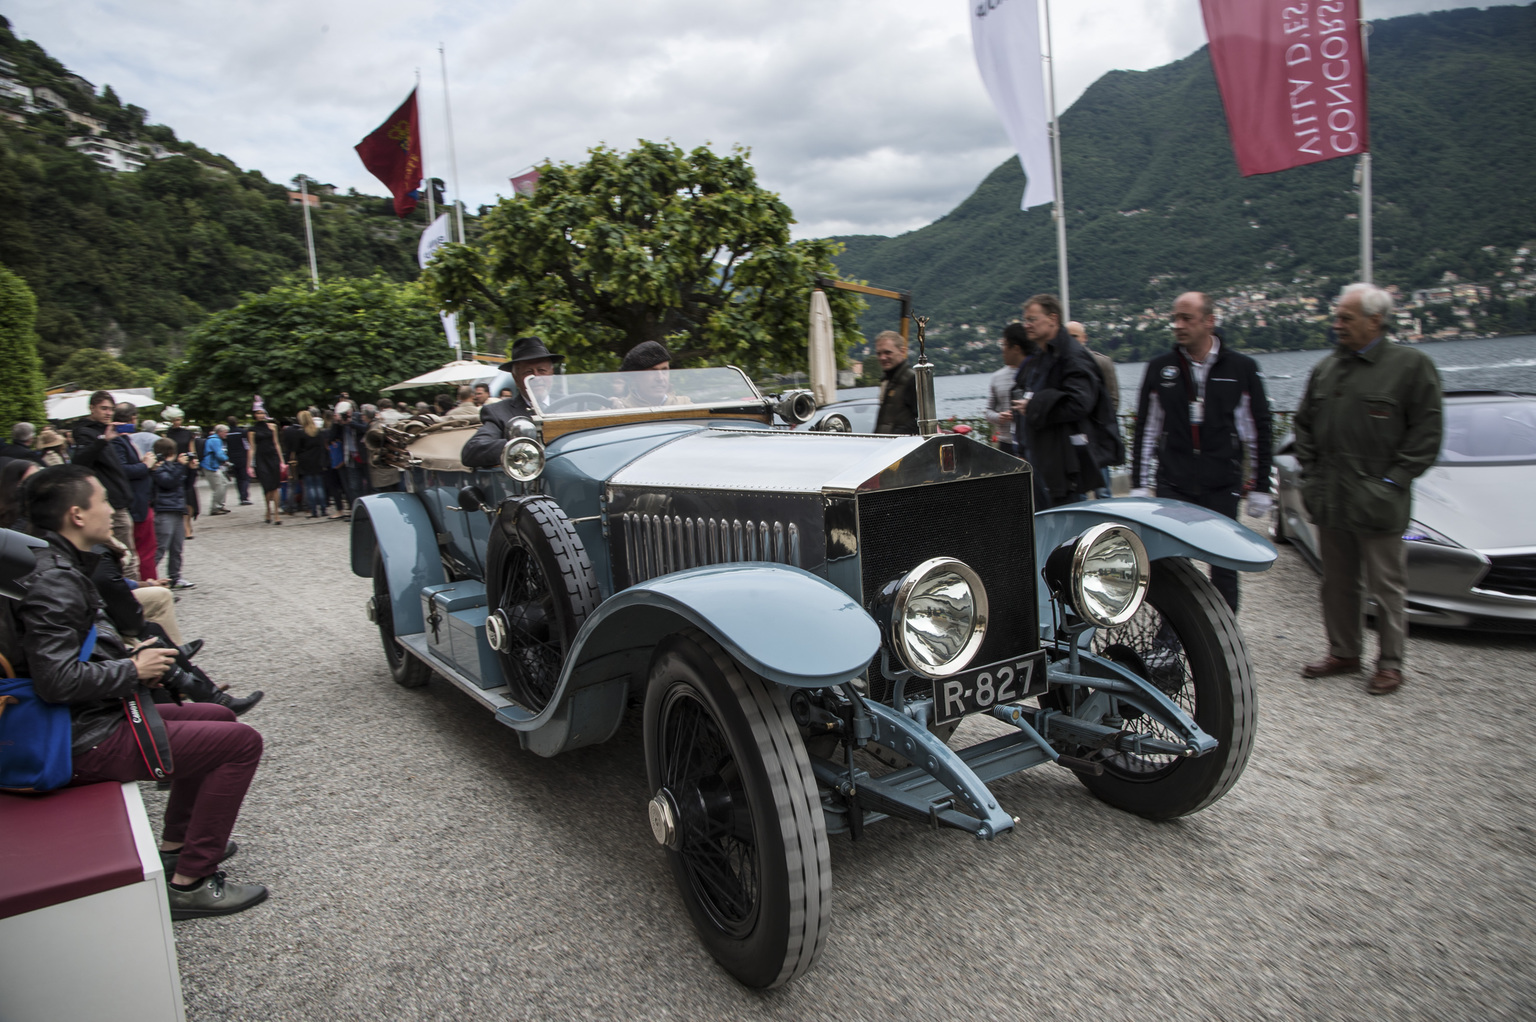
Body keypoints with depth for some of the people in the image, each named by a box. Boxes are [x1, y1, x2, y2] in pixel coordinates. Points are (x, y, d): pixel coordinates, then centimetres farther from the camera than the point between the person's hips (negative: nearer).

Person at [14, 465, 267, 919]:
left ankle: (176, 844, 30)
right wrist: (133, 669, -16)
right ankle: (190, 883, -6)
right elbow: (56, 680, -30)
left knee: (219, 717, 24)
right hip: (90, 742, -11)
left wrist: (128, 657, 9)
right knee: (242, 742, -13)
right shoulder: (54, 583, -23)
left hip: (100, 716, 11)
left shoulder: (63, 567, 11)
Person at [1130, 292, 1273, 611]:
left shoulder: (1242, 368, 2)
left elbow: (1259, 430, 6)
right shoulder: (1160, 368, 5)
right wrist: (1139, 484, 5)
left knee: (1224, 566, 6)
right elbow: (1145, 430, 8)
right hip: (1171, 486, 1)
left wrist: (1260, 487, 4)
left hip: (1222, 488, 0)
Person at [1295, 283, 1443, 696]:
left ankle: (1390, 663, 15)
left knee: (1387, 587, 4)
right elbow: (1305, 426, 18)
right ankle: (1344, 653, 25)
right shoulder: (1326, 368, 12)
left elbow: (1426, 434, -6)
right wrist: (1310, 473, 8)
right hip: (1329, 502, 6)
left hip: (1378, 505, -5)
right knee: (1337, 584, 13)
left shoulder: (1411, 364, -4)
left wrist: (1393, 481, -11)